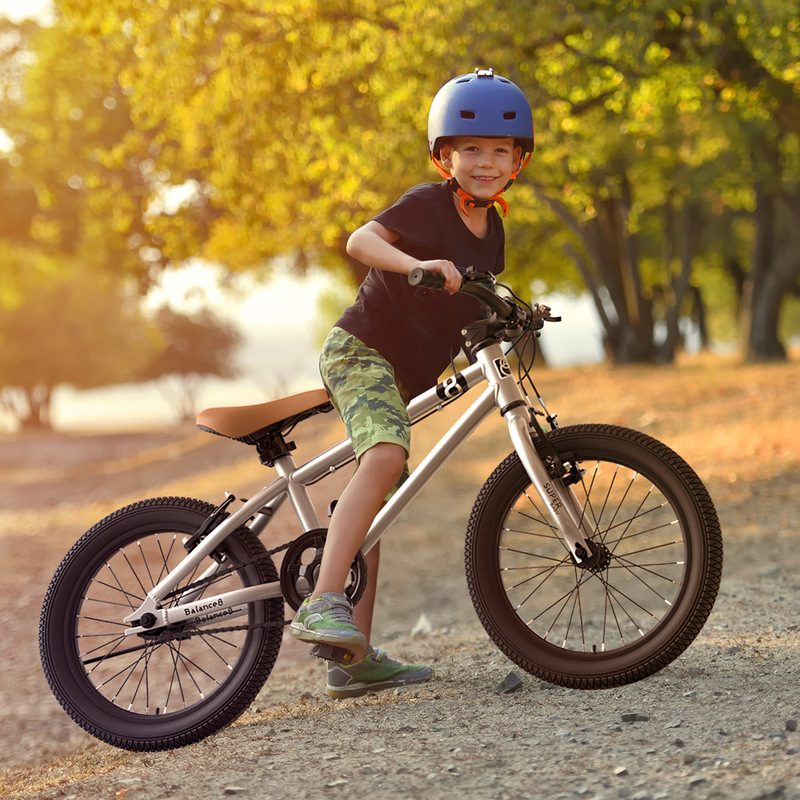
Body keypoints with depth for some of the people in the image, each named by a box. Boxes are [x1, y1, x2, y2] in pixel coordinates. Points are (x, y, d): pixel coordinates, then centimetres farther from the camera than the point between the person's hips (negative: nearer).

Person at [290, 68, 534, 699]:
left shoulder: (491, 230, 11)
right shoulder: (427, 204, -12)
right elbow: (360, 240, -28)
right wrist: (416, 264, -44)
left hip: (403, 374, 9)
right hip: (360, 350, -9)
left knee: (375, 505, 8)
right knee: (386, 457, -33)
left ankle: (356, 658, 12)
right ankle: (322, 604, -40)